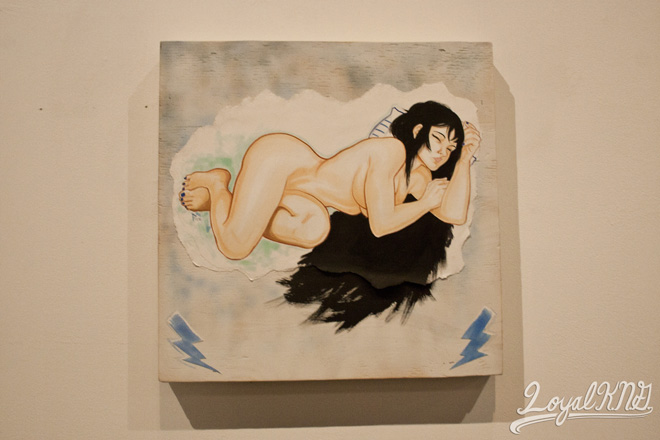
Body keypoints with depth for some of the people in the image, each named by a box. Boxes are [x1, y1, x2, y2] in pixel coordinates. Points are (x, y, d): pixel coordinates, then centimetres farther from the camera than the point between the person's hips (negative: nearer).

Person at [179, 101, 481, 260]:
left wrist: (464, 159, -5)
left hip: (296, 190, 10)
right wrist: (427, 202, -11)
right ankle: (216, 183, 9)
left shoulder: (420, 176, 7)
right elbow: (381, 225, -24)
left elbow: (455, 215, -4)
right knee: (234, 248, -22)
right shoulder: (392, 149, -21)